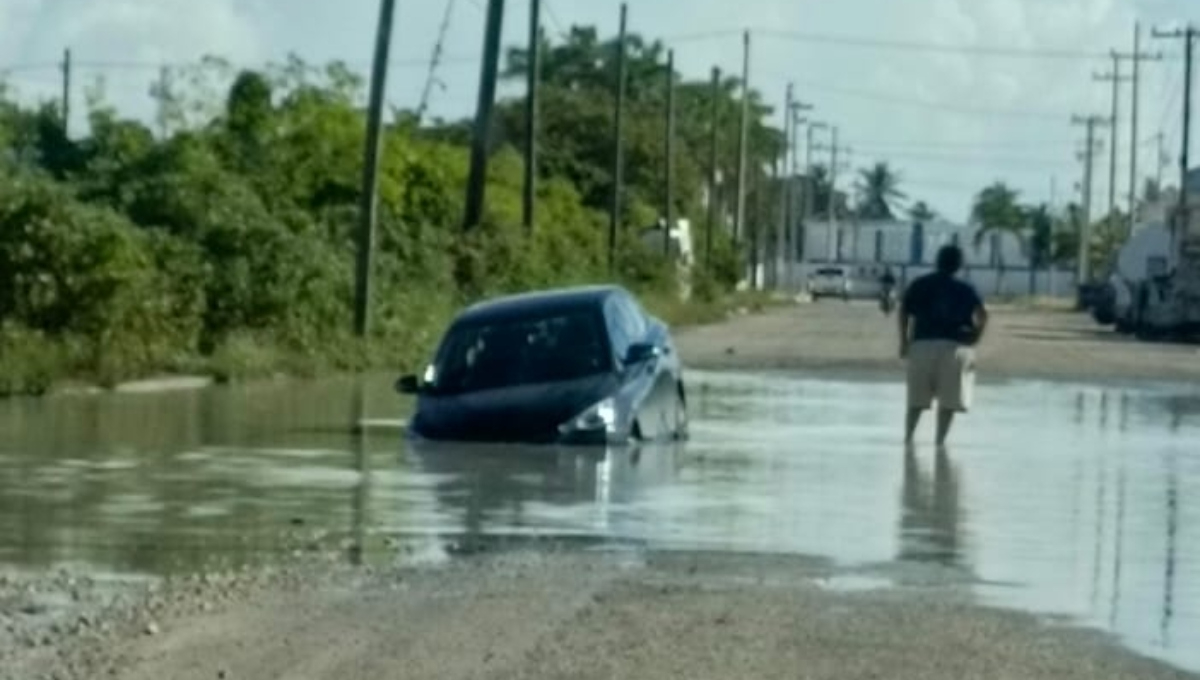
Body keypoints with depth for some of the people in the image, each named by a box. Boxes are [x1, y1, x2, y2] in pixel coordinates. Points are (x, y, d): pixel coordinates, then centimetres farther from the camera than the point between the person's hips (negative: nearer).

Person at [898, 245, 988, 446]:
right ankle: (940, 440, -4)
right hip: (954, 346, -2)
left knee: (917, 399, 10)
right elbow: (982, 315, -9)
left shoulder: (919, 285, 11)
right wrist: (976, 337, 2)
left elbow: (904, 311, 3)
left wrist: (904, 341, 8)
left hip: (923, 344, 2)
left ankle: (908, 436, 2)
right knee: (949, 398, 2)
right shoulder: (965, 290, 5)